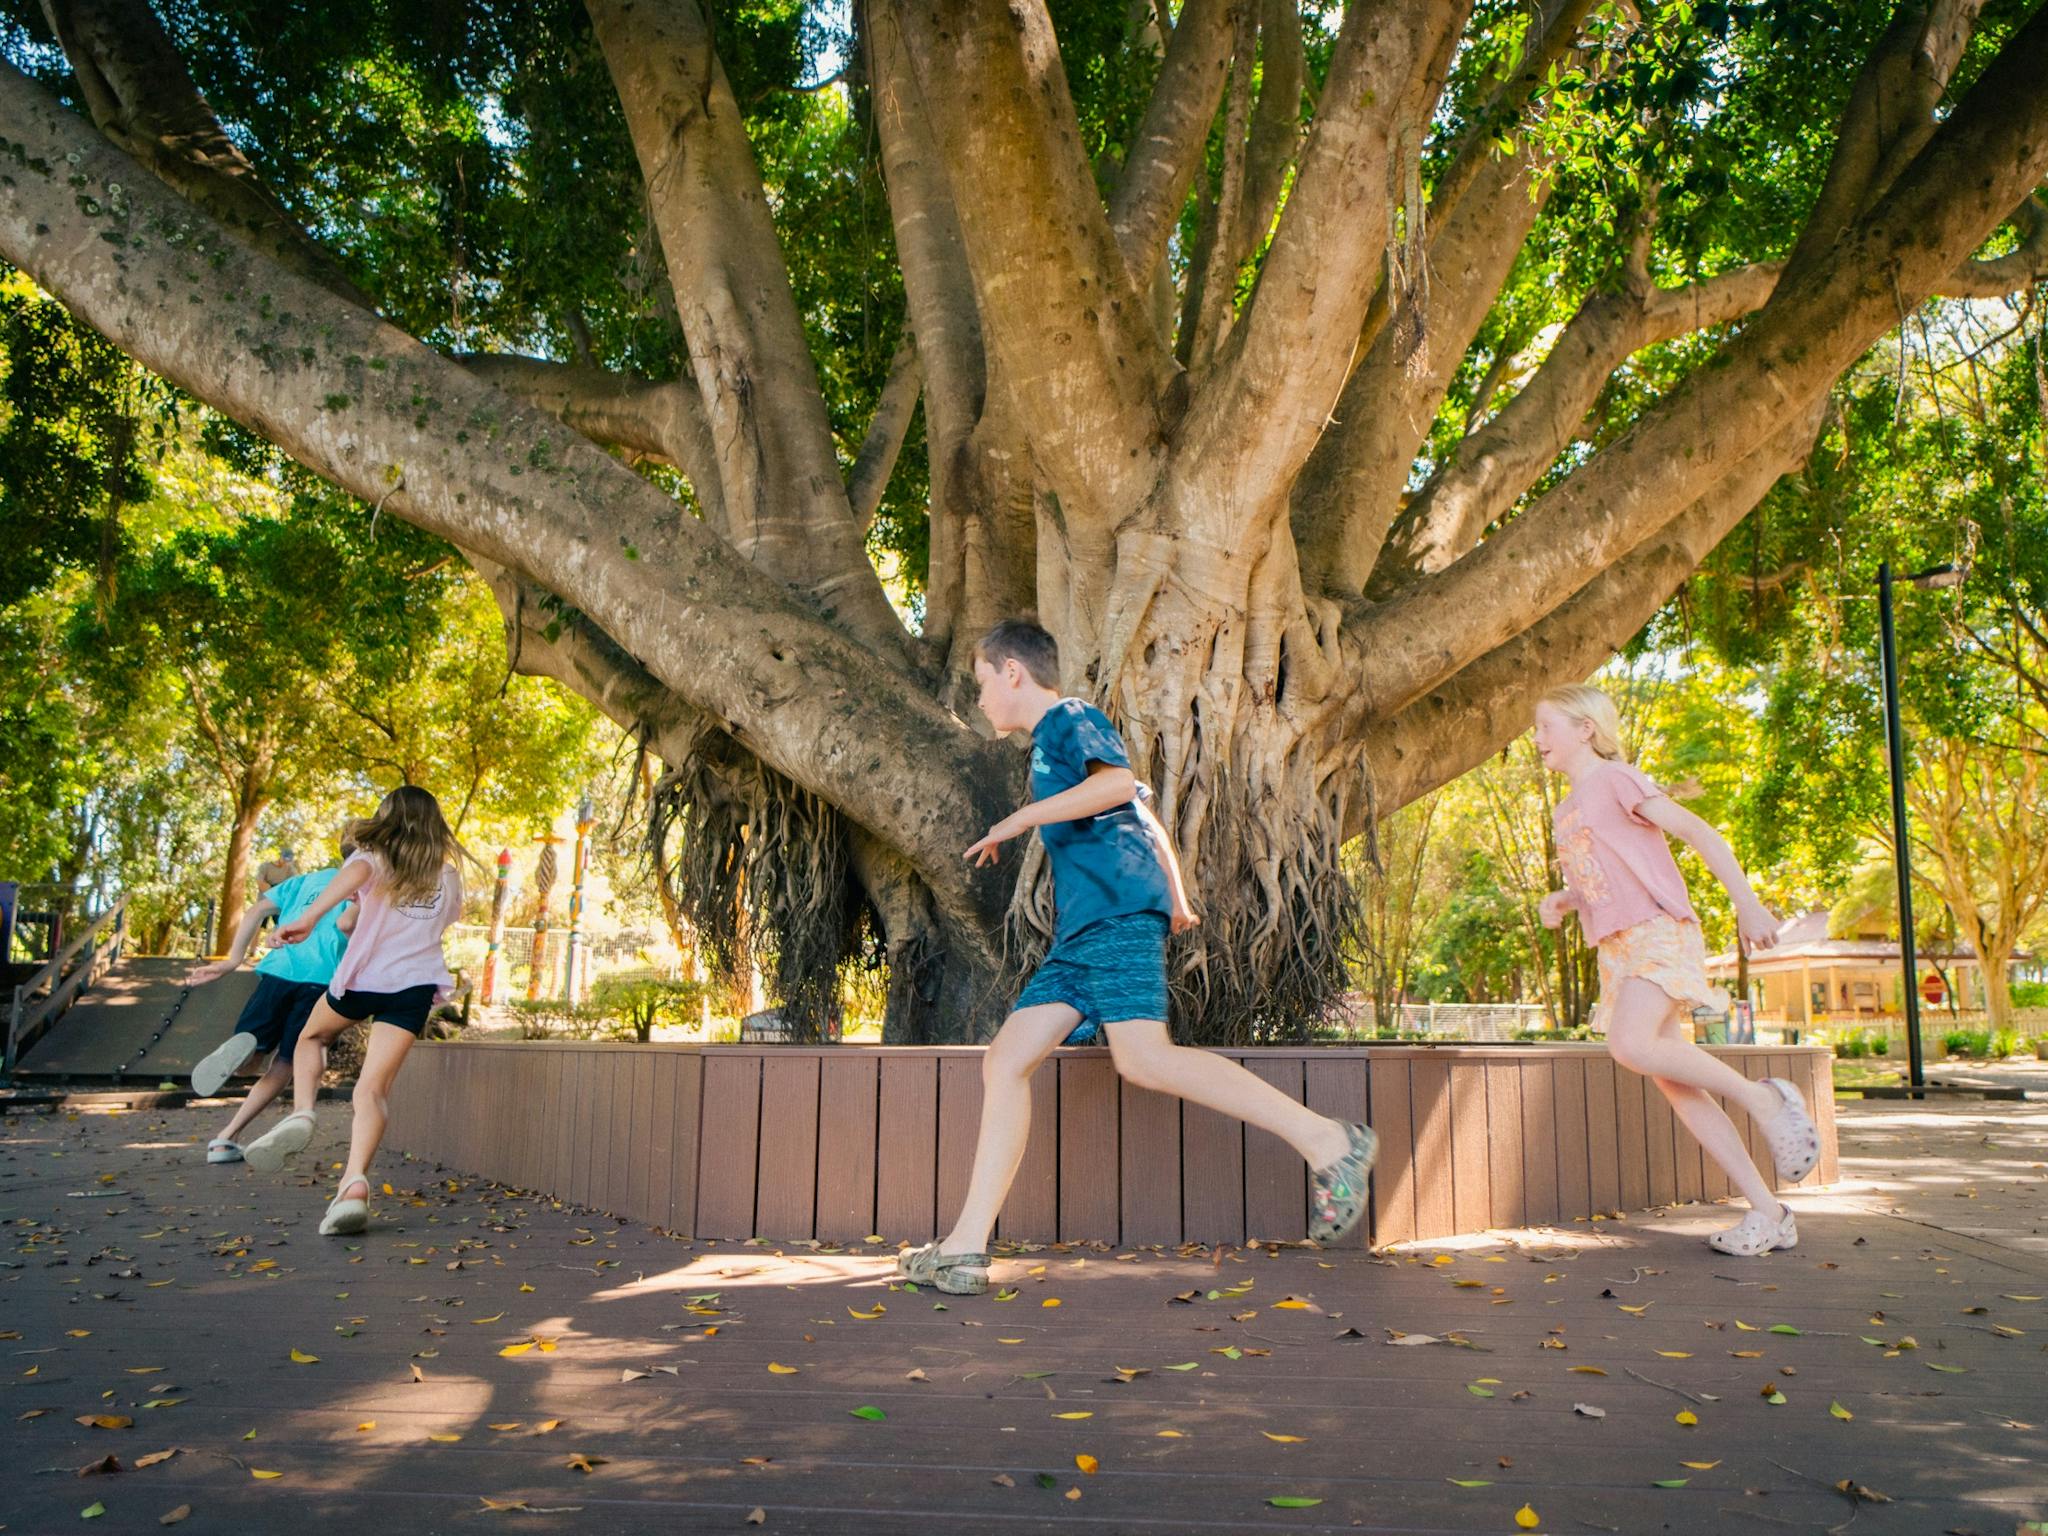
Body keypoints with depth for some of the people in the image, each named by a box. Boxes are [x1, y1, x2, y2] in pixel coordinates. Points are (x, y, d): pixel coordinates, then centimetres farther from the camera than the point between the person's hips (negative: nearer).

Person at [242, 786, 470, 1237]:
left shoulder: (372, 858, 2)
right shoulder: (447, 878, 13)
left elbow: (355, 872, -23)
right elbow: (451, 916, 30)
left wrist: (310, 916, -36)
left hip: (361, 978, -1)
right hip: (414, 985, 1)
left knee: (312, 1037, 30)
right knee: (373, 1088, -5)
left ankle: (300, 1114, 6)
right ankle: (355, 1184, -26)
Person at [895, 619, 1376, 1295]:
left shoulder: (1072, 719, 3)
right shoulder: (1051, 745, 31)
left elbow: (1119, 782, -19)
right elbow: (1150, 821, 36)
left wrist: (1020, 818, -12)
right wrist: (1176, 899, 43)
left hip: (1118, 915, -10)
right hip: (1078, 935, 10)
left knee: (1143, 1057, -25)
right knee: (1005, 1060, -1)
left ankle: (1328, 1140, -20)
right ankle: (966, 1250, -4)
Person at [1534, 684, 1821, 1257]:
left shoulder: (1616, 779, -2)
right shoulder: (1565, 812, 21)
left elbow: (1698, 832, -8)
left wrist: (1747, 903, -16)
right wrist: (1559, 901, 11)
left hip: (1659, 931, -8)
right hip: (1617, 948, 8)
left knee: (1631, 1045, -30)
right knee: (1672, 1080, -1)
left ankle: (1762, 1097, -10)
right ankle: (1769, 1213, 3)